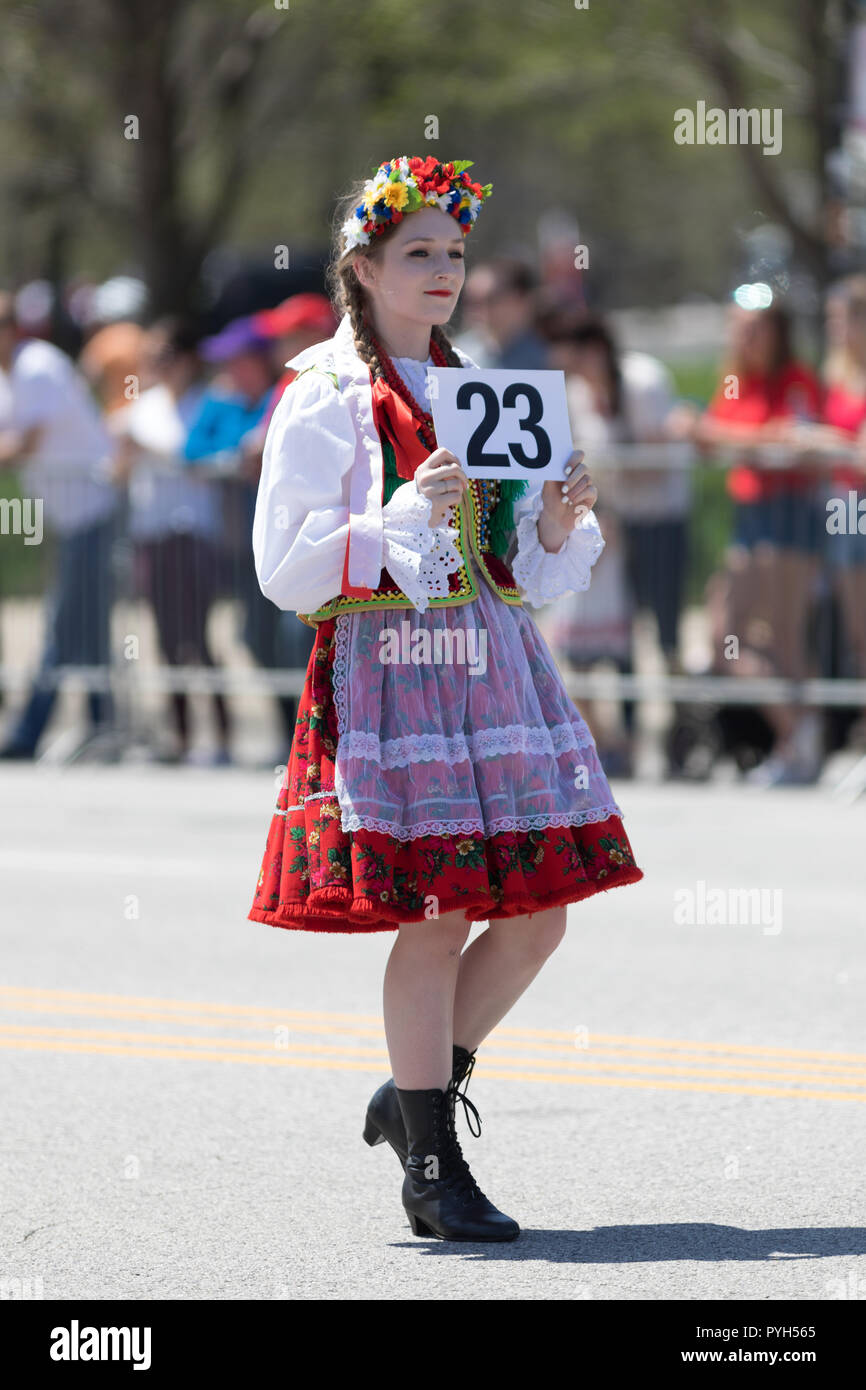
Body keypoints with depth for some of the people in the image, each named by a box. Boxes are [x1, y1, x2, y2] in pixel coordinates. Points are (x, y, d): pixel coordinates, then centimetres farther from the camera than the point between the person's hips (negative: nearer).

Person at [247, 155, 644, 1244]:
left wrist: (561, 523, 0)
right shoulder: (326, 402, -2)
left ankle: (416, 1093, 21)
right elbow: (286, 570, -9)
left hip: (493, 665, 7)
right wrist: (407, 516, -19)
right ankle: (432, 1169, 0)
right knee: (437, 918, -9)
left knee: (537, 913, 2)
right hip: (388, 667, -7)